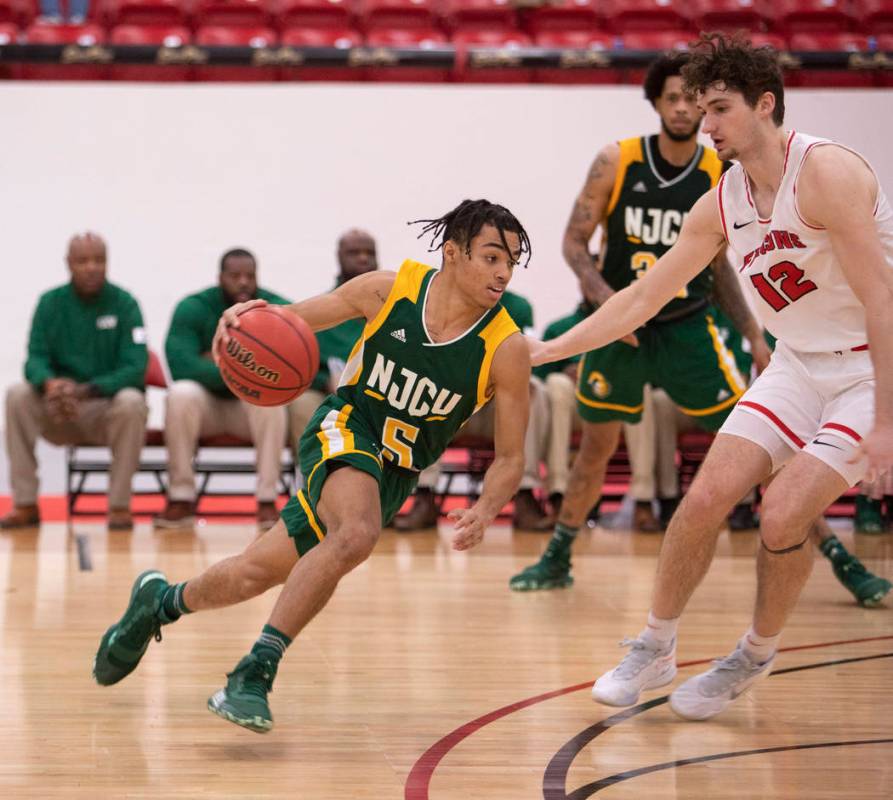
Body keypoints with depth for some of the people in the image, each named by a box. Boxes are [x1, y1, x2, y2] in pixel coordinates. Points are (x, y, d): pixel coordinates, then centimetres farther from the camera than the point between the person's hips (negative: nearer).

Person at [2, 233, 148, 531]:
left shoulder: (124, 303, -6)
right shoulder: (51, 302, 2)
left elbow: (135, 368, -14)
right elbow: (35, 358, -5)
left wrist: (86, 390, -31)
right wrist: (49, 383, -31)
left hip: (108, 407, -2)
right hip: (59, 416, 2)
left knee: (132, 402, -34)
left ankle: (120, 505, -22)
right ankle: (25, 504, -19)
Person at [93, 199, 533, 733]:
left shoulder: (506, 348, -14)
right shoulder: (389, 289, -12)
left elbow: (511, 457, -8)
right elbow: (296, 318, 3)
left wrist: (484, 512, -29)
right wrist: (248, 318, -20)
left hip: (396, 474, 2)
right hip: (343, 430, -2)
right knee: (358, 533, -31)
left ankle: (160, 601, 20)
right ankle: (256, 670, -13)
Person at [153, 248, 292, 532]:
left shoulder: (278, 310, -8)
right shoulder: (193, 308, -10)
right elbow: (181, 366, -24)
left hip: (252, 406, 0)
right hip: (206, 404, 0)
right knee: (180, 393, -33)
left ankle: (267, 500, -31)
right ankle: (181, 499, -25)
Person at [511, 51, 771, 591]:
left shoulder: (719, 176, -4)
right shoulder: (617, 162, -9)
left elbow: (718, 263, 9)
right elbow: (575, 242, -4)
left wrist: (755, 335, 5)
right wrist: (606, 298, -21)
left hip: (687, 327, 0)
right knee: (597, 446, 10)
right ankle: (557, 560, 29)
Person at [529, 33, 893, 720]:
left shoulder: (825, 172, -21)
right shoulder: (721, 206, 2)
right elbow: (641, 300, 10)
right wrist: (546, 350, 5)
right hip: (799, 366, 6)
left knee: (783, 515, -18)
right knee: (707, 496, -6)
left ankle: (756, 656, 8)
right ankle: (655, 649, 13)